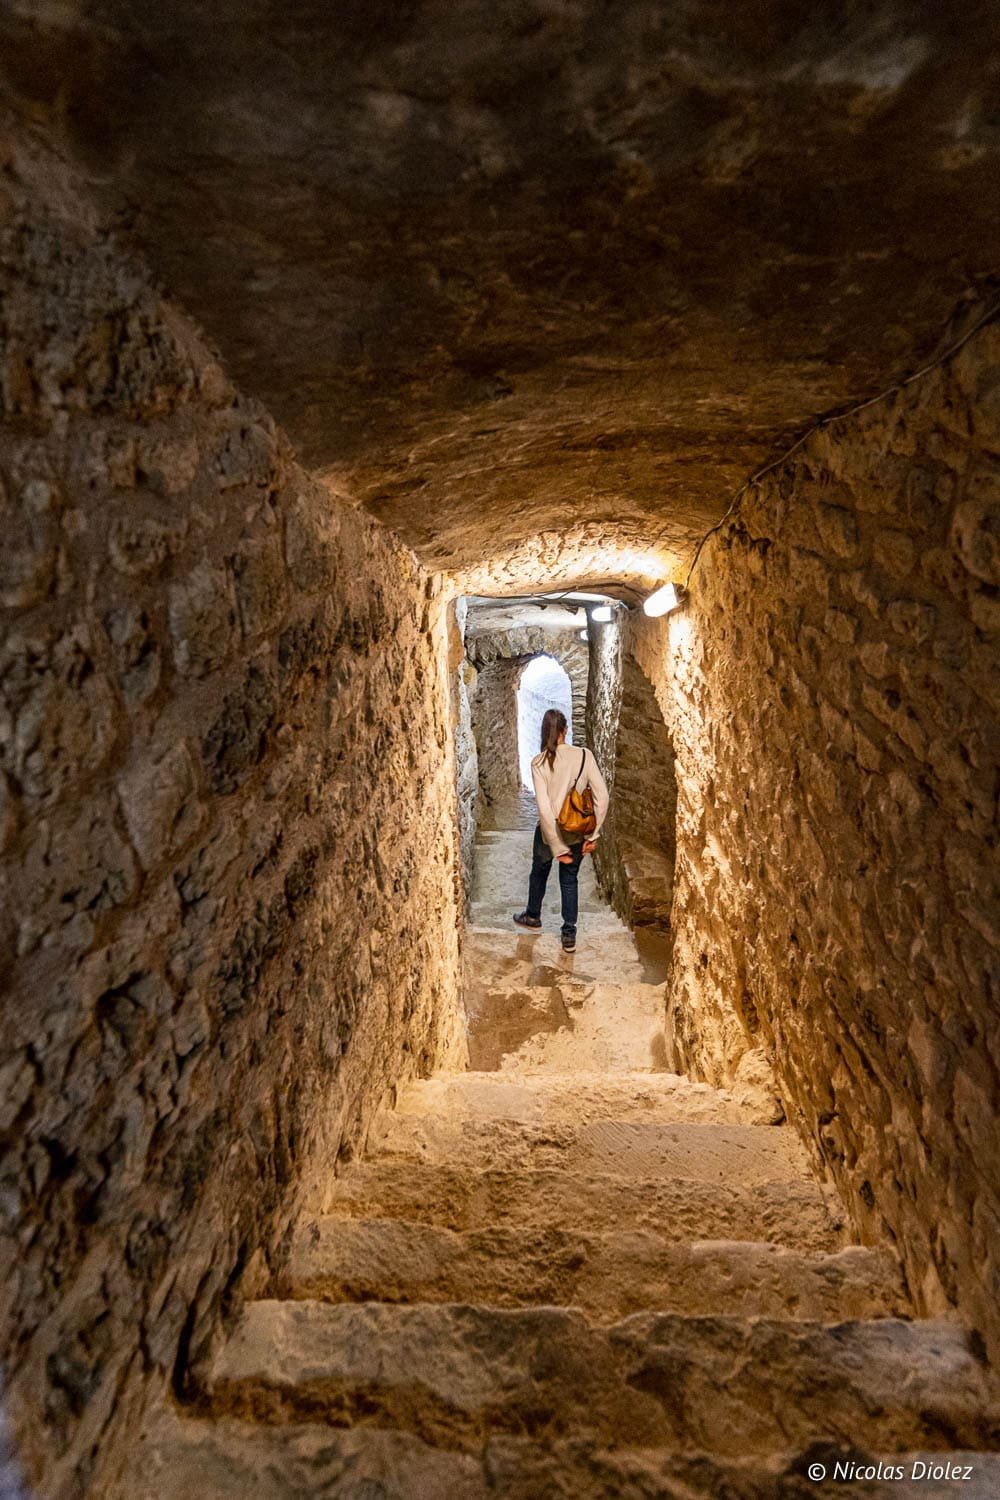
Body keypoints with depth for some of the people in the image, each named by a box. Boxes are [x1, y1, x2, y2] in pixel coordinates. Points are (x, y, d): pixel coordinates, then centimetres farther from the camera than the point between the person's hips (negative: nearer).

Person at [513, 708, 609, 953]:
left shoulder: (539, 763, -15)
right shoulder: (585, 756, -10)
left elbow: (544, 807, -20)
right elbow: (602, 796, -12)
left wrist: (558, 848, -15)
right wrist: (592, 835, -5)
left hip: (550, 831, -1)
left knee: (539, 871, 26)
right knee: (569, 879, 20)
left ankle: (533, 915, 49)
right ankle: (569, 935, 24)